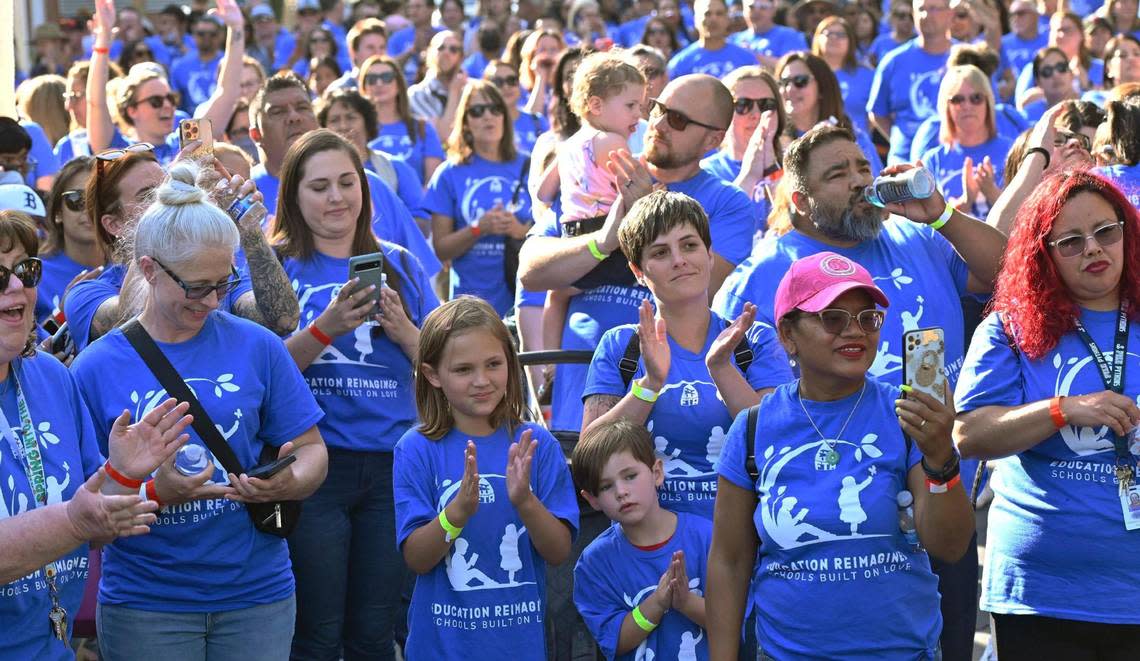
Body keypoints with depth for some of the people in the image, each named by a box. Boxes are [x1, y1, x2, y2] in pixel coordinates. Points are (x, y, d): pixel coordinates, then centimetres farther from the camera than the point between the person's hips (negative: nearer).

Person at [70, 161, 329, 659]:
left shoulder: (256, 347, 1)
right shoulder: (96, 369, -4)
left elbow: (311, 451, 5)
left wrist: (287, 483, -17)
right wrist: (156, 494, -21)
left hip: (257, 595, 2)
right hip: (146, 604, -1)